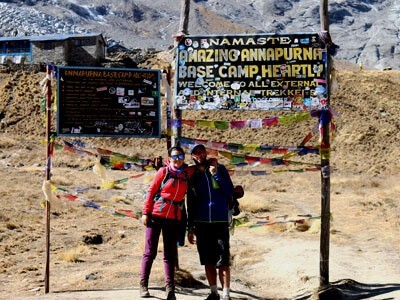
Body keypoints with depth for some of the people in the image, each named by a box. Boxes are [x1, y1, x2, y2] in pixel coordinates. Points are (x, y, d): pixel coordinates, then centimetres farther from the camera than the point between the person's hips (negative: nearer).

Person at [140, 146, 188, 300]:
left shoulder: (186, 175, 8)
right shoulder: (163, 171, -2)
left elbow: (187, 196, 13)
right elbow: (151, 191, -3)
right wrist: (145, 212, -7)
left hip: (174, 219, 3)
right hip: (156, 216, -3)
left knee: (170, 254, 5)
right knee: (150, 251, 2)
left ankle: (170, 288, 7)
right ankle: (143, 285, 10)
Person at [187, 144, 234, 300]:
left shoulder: (219, 169, 4)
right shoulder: (193, 176, 10)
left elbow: (230, 192, -4)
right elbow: (190, 204, 14)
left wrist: (216, 175, -12)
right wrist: (190, 227, 11)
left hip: (220, 221, -3)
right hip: (201, 223, 3)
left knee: (223, 261, -6)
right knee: (208, 261, 7)